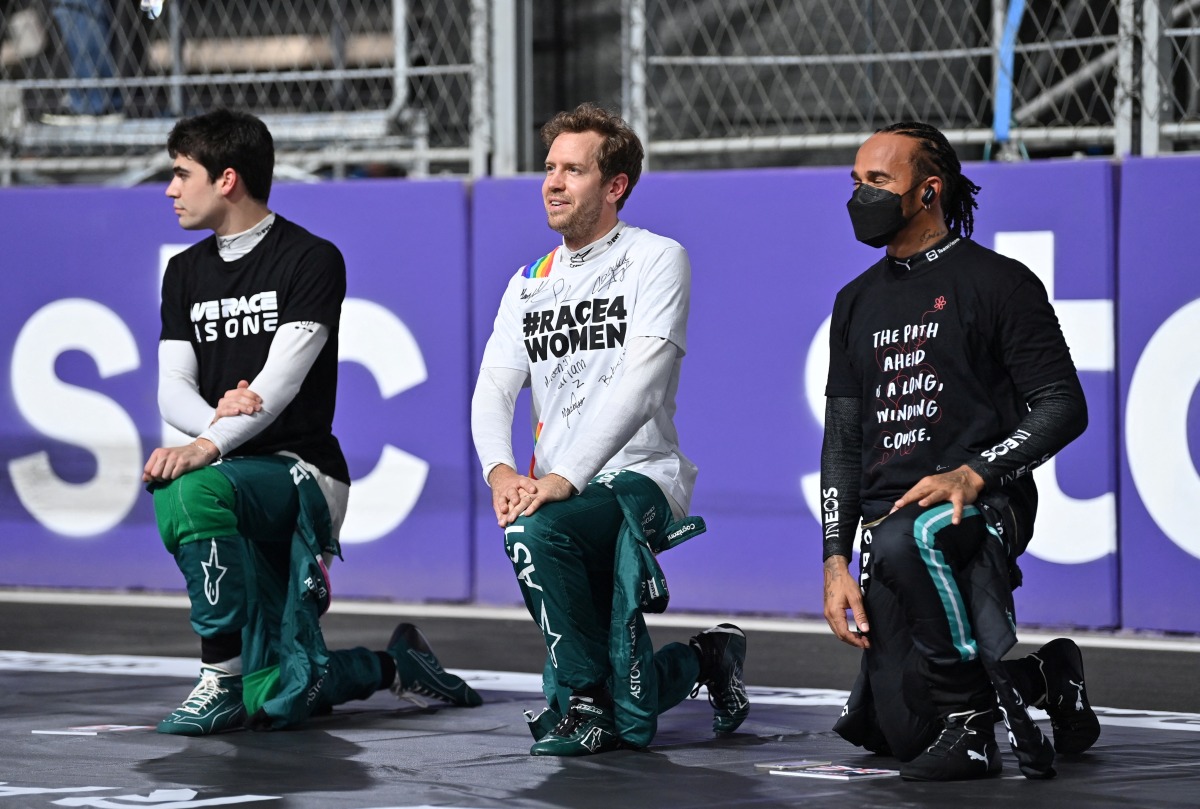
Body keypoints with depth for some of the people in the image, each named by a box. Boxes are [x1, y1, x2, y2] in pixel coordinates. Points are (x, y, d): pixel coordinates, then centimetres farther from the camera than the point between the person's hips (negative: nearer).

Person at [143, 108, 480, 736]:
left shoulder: (312, 260, -5)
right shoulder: (186, 272, 16)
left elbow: (280, 382, -16)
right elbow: (173, 389, 6)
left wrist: (207, 447, -31)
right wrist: (217, 414, -18)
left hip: (302, 474, -6)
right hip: (231, 479, 6)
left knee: (190, 492, -38)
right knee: (280, 701, -6)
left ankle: (221, 678, -26)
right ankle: (393, 665, 24)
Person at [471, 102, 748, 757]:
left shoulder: (655, 260, -5)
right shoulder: (530, 283, 15)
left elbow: (638, 385, -17)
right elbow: (494, 387, 5)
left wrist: (565, 478, -27)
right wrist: (500, 469, -18)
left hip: (639, 477, -6)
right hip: (563, 493, 6)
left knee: (537, 531, -37)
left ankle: (582, 697, -18)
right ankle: (705, 660, 34)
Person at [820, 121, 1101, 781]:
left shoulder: (999, 283, 0)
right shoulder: (858, 303, 18)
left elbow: (1063, 406, -6)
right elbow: (843, 441, 17)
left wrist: (972, 474, -21)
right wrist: (836, 560, 5)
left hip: (984, 505, -6)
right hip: (889, 519, 6)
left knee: (905, 540, -42)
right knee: (898, 730, -5)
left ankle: (970, 721, -27)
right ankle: (1044, 678, 23)